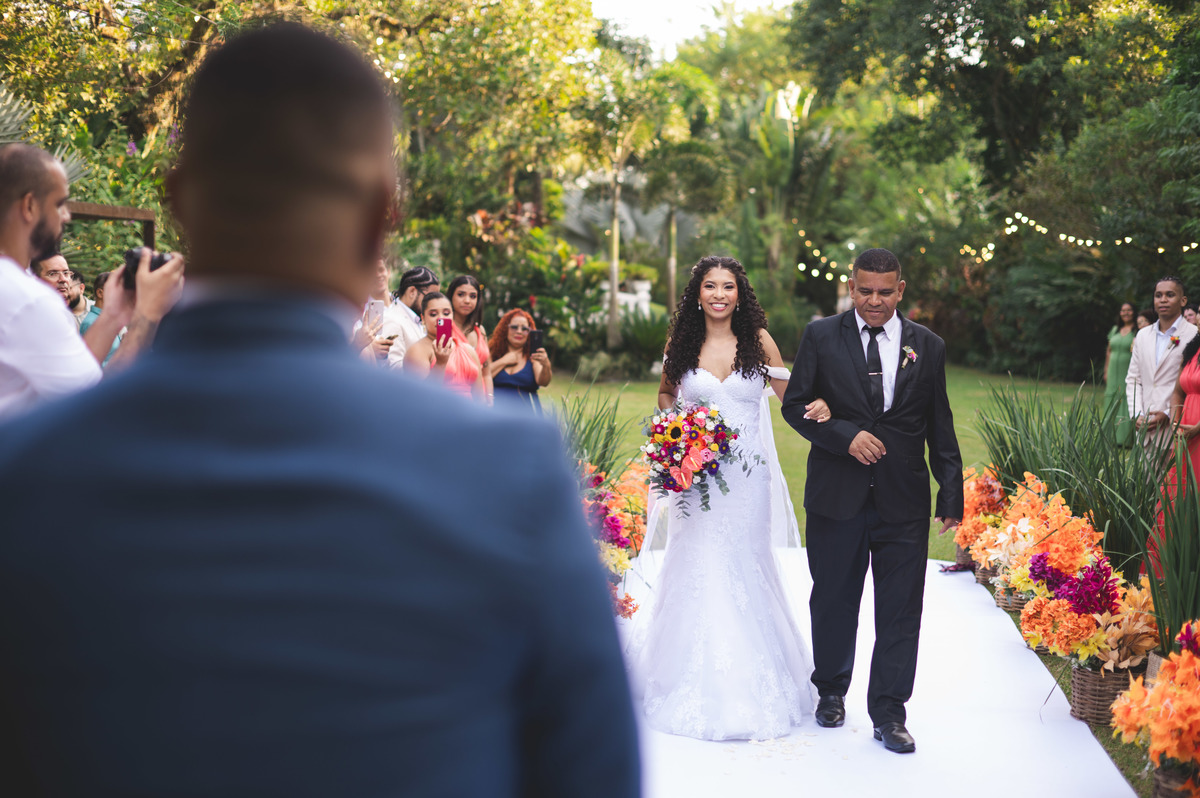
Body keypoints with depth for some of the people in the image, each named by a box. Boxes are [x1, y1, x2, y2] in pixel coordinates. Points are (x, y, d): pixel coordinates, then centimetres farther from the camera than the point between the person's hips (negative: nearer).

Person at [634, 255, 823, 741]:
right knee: (695, 569, 1)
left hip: (745, 475, -1)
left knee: (743, 569, 2)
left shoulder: (759, 341, 1)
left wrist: (817, 406, -14)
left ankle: (750, 684, 14)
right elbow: (665, 393, 18)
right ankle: (694, 686, 13)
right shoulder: (682, 344, 4)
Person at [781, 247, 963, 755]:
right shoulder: (821, 336, 2)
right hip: (837, 497, 0)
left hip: (904, 502, 1)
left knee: (900, 611, 2)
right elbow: (795, 404, 0)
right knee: (833, 601, 13)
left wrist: (952, 493, 4)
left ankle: (889, 713, 12)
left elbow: (939, 427, 8)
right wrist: (846, 436, -15)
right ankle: (831, 691, 33)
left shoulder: (928, 347, 6)